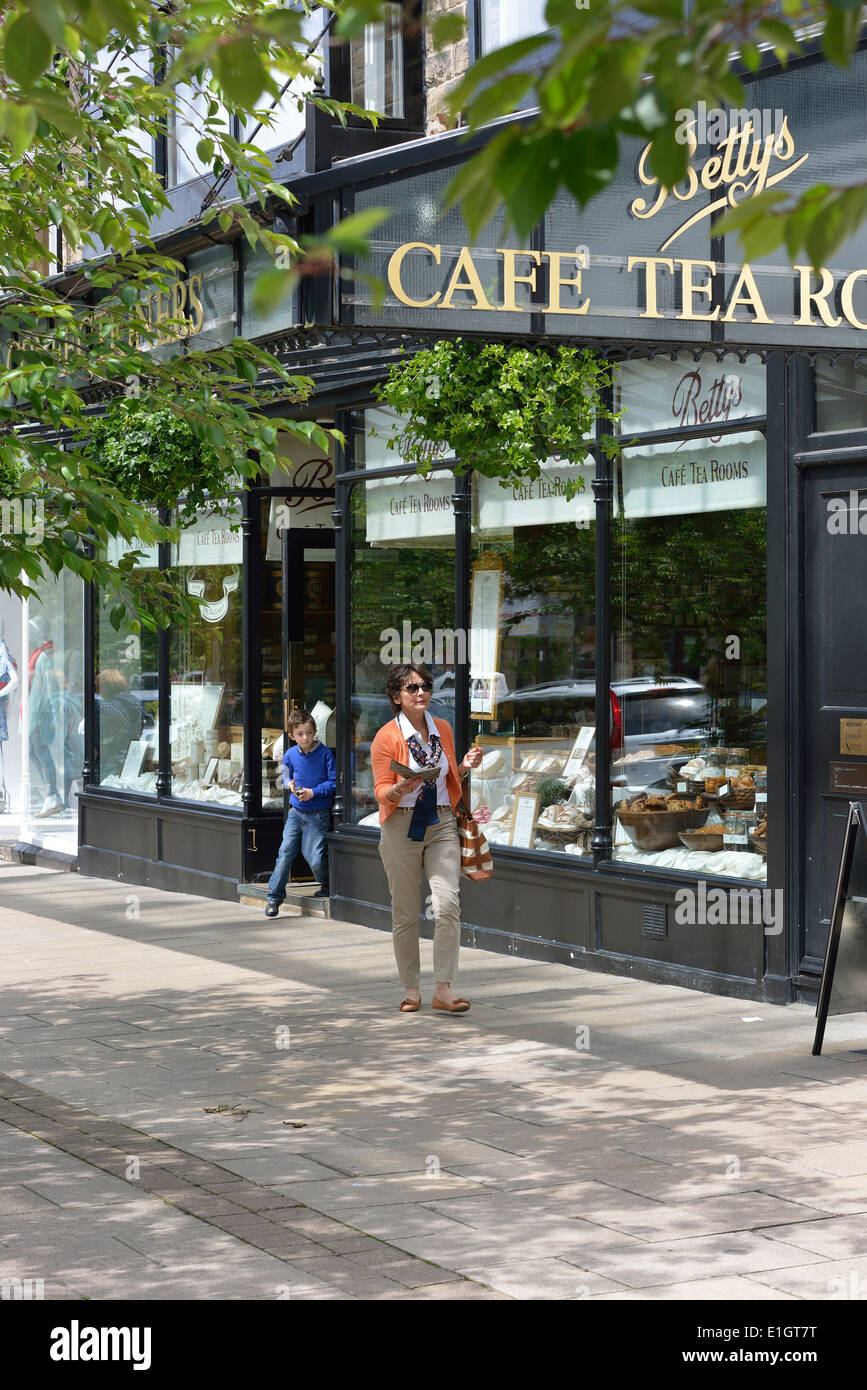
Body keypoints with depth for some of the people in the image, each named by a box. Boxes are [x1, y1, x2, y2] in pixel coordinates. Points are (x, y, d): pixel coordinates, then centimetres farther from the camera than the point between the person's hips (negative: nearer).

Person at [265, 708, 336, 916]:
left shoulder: (325, 754, -10)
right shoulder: (290, 755, 2)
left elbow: (333, 782, -7)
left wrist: (314, 792, -18)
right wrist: (290, 784, -3)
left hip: (318, 815, -4)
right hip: (296, 811, 4)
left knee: (315, 857, -8)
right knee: (286, 851, -3)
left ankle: (327, 886, 22)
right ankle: (274, 895, 4)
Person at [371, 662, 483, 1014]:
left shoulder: (443, 729, 10)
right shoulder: (387, 736, -5)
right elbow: (381, 792, -5)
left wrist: (465, 767, 0)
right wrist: (400, 789, -25)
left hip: (441, 826, 3)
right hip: (402, 827, -3)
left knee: (448, 903, -13)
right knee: (405, 913, 4)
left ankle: (443, 990, -11)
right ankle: (411, 990, 16)